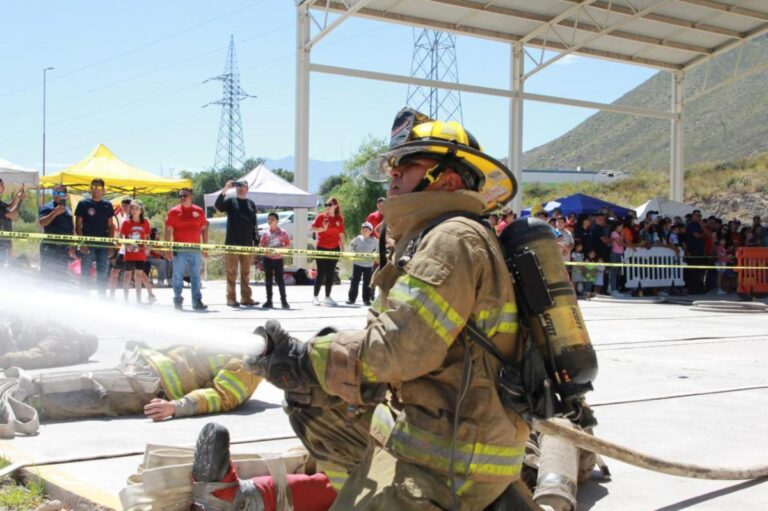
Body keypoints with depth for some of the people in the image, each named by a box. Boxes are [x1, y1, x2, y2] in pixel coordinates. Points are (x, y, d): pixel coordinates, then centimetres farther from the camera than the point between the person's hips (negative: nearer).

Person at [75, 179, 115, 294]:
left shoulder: (107, 205, 10)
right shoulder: (83, 204, 1)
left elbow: (110, 226, 12)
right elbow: (78, 225, -1)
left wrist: (111, 243, 1)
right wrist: (82, 242, -11)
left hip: (103, 245, 3)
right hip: (87, 244, -3)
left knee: (103, 274, 7)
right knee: (85, 273, -1)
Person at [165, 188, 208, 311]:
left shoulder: (199, 211, 8)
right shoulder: (174, 211, 2)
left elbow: (204, 229, 12)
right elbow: (168, 231, 0)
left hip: (195, 250, 2)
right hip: (179, 250, -2)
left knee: (196, 276, 5)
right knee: (178, 276, 2)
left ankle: (197, 301, 9)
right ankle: (177, 300, 10)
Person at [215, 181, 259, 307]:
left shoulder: (251, 204, 14)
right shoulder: (230, 201, 4)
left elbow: (254, 224, 14)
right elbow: (218, 206, -16)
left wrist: (256, 241, 8)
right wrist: (225, 189, -24)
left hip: (247, 244, 3)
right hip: (232, 243, -3)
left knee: (246, 273, 7)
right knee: (232, 273, -1)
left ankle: (246, 298, 12)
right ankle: (231, 298, 1)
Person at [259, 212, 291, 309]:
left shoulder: (282, 232, -2)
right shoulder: (265, 233, 4)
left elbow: (288, 244, 0)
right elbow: (260, 246, 5)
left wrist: (280, 249, -15)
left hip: (278, 258, -2)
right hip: (267, 258, 2)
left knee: (280, 279, -2)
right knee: (268, 280, 5)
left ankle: (284, 301, 3)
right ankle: (269, 301, 11)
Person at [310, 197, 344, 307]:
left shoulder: (340, 219, 4)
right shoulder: (321, 216, -4)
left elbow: (341, 235, 8)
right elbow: (311, 228, -8)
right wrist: (321, 229, -26)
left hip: (334, 249, 3)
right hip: (322, 248, -3)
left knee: (330, 273, 9)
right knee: (321, 273, -4)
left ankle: (328, 297, 18)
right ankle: (315, 297, 4)